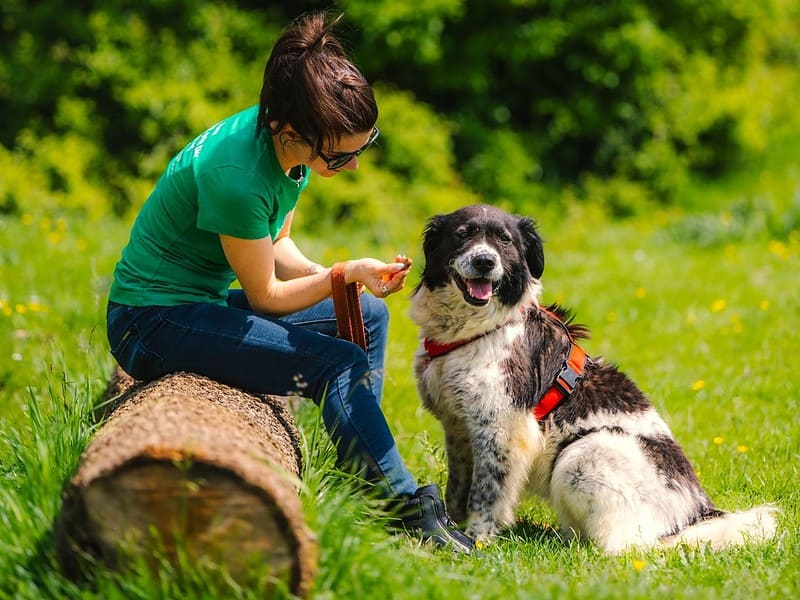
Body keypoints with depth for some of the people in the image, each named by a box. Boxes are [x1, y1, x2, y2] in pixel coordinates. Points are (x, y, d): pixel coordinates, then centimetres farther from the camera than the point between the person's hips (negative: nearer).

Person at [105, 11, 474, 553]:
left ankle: (361, 477, 11)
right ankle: (409, 511, -17)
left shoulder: (296, 141, -4)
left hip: (205, 302, 10)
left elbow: (276, 246, 10)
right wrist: (346, 273, -17)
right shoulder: (237, 175, -30)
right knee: (340, 365, -24)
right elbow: (265, 295, -18)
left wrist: (325, 277, -7)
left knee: (368, 317, 14)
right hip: (154, 320, -10)